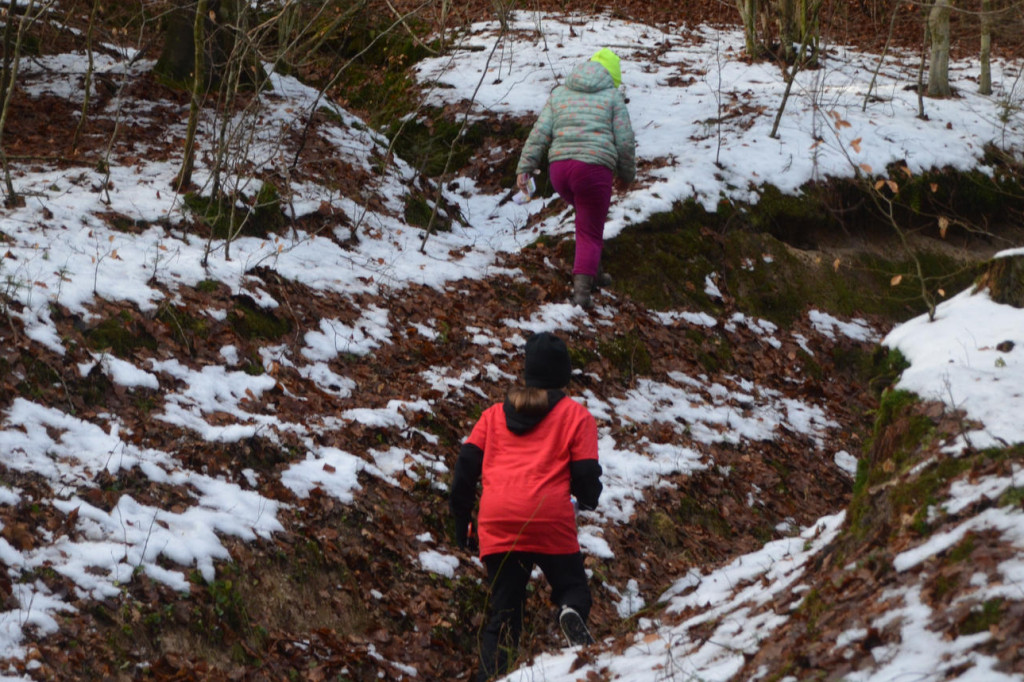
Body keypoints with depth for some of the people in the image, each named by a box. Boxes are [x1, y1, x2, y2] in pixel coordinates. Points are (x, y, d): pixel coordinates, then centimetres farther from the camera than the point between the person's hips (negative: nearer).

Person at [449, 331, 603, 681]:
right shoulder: (576, 416, 10)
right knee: (572, 587, 13)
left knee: (502, 616, 8)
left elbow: (466, 464, 14)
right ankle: (572, 612, -22)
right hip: (551, 521, -3)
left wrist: (461, 517, 20)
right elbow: (586, 475, 4)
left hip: (496, 524, 3)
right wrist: (587, 499, 26)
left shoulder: (495, 414, 20)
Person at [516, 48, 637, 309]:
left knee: (589, 215, 31)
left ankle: (591, 271, 30)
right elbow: (625, 142, 4)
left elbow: (540, 133, 6)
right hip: (594, 170, -4)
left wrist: (524, 168, 3)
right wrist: (627, 175, 19)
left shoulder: (559, 94, 18)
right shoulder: (613, 97, 10)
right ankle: (582, 288, -13)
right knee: (590, 234, 5)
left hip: (560, 169, 4)